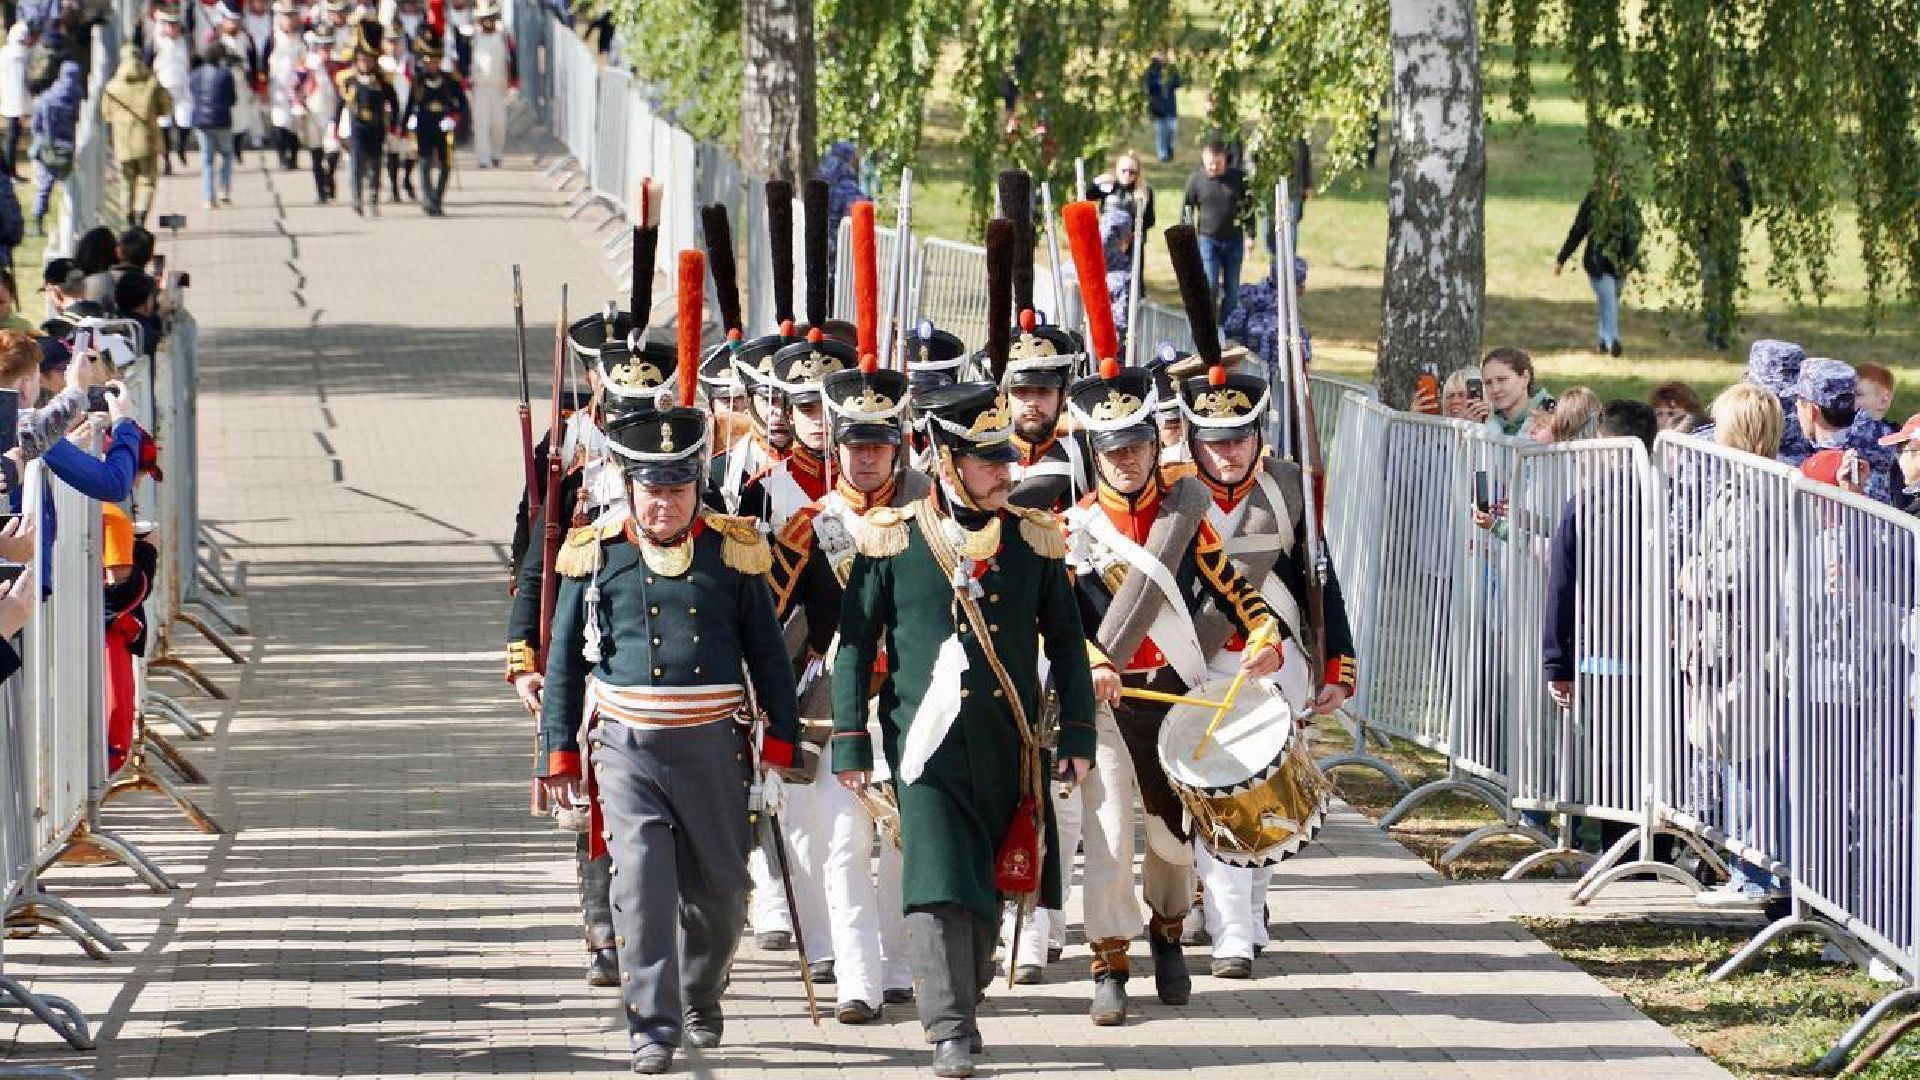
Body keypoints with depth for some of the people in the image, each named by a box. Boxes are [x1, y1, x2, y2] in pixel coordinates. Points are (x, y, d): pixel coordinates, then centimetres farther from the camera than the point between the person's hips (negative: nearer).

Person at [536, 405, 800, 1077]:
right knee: (641, 883, -13)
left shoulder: (733, 552, 3)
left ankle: (700, 999, 36)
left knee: (718, 886, 11)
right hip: (627, 746, -1)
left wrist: (780, 742, 4)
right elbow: (564, 660, 7)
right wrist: (560, 753, 4)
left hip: (712, 745, 1)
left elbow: (767, 653, 8)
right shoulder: (597, 556, 1)